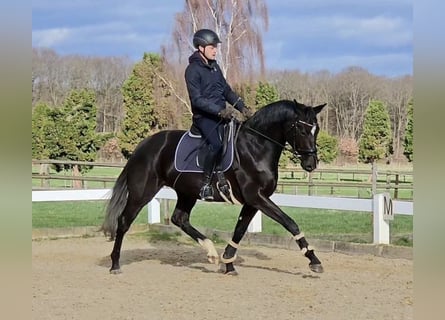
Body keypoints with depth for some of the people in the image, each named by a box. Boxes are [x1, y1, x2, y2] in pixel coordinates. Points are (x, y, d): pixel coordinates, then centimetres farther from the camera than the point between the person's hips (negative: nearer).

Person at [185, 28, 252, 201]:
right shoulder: (193, 70, -9)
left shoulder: (214, 66, 16)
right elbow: (197, 99, -17)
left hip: (222, 114, 8)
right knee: (216, 144, -29)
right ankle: (205, 185, -20)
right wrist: (220, 111, -24)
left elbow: (226, 90, 22)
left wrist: (242, 107, 7)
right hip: (204, 117, -8)